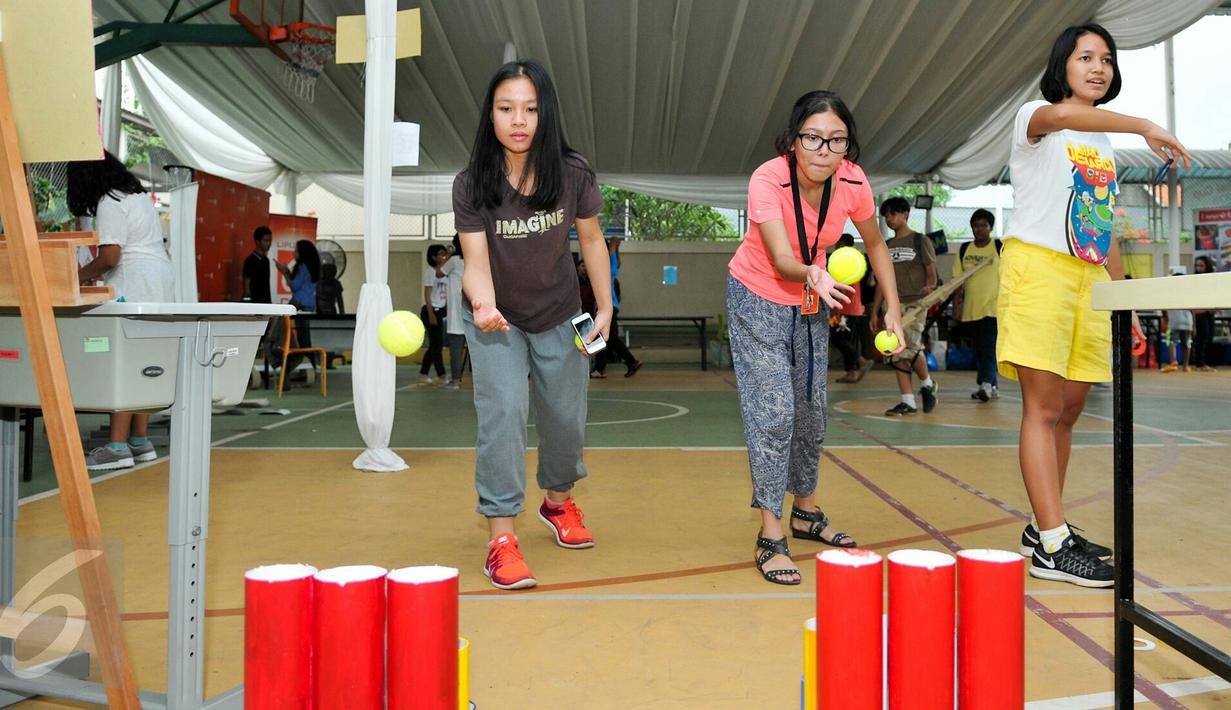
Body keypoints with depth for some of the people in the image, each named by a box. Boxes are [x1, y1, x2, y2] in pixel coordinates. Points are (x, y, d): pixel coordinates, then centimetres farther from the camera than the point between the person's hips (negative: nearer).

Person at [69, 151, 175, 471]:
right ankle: (140, 441, 12)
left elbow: (110, 257, -16)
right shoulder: (138, 195, 21)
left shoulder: (110, 204, -9)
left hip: (135, 282, -10)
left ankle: (118, 447, -13)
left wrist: (80, 274, 2)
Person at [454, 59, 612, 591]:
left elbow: (591, 240, -4)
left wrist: (605, 308, -4)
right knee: (502, 411, -17)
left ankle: (558, 501, 40)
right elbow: (476, 259, -25)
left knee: (565, 419, 10)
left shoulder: (573, 175, -18)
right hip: (495, 318, -2)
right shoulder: (471, 185, -21)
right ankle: (501, 537, -7)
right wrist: (483, 301, -47)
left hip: (559, 317, 2)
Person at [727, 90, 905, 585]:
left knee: (812, 411, 14)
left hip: (811, 302, 5)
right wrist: (812, 276, -57)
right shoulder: (767, 180, -29)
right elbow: (783, 261, -36)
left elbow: (875, 244, 0)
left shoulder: (853, 182, -17)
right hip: (758, 300, -5)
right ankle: (770, 535, -3)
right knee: (774, 411, -13)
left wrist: (893, 308, -3)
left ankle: (806, 512, 34)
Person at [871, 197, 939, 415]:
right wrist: (875, 311, 13)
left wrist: (929, 287, -23)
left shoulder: (920, 241, 3)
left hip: (914, 303, -5)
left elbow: (931, 273, 0)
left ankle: (927, 384, 10)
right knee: (897, 353, 0)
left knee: (911, 347, -17)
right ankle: (908, 401, 5)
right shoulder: (886, 247, 17)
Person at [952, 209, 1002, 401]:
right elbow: (959, 279, 13)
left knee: (988, 348, -15)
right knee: (979, 350, 11)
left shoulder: (1000, 248, 0)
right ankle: (992, 387, 20)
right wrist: (957, 303, 8)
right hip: (970, 309, 5)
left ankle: (986, 384, -22)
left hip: (992, 307, -5)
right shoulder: (964, 250, 11)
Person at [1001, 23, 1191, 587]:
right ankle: (1051, 546, -11)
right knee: (1044, 407, -11)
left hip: (1090, 278, 7)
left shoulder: (1104, 143, 23)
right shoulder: (1034, 117, 2)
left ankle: (1045, 527, 16)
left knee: (1069, 409, 7)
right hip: (1038, 266, -7)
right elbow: (1061, 113, -26)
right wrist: (1144, 126, -35)